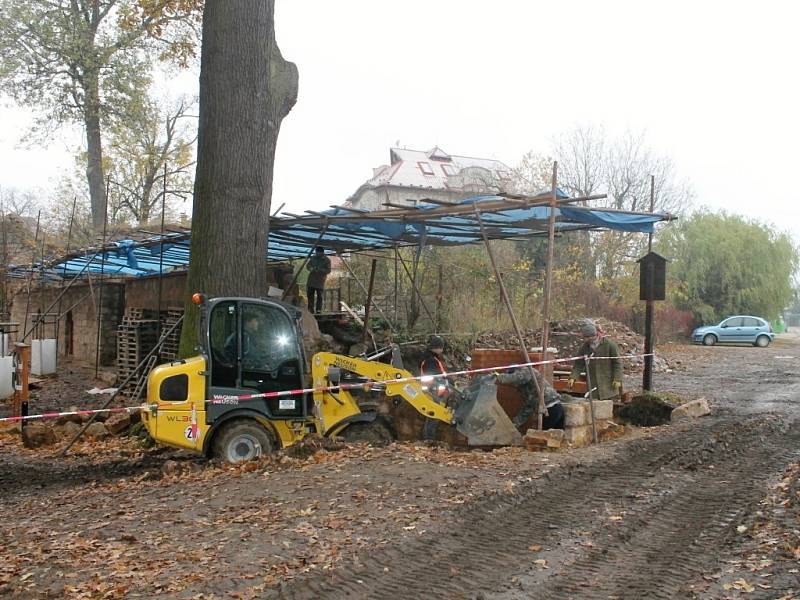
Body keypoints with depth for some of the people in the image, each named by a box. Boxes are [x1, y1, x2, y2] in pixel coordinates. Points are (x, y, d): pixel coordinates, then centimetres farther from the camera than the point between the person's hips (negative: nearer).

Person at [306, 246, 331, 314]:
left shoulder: (327, 260, -1)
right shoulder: (312, 258, 12)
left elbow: (328, 270, -7)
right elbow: (307, 266, 10)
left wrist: (320, 270, -24)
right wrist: (311, 268, -13)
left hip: (320, 281, -4)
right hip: (311, 280, 4)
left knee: (319, 296, -5)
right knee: (310, 295, 5)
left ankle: (318, 310, 0)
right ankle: (311, 310, 13)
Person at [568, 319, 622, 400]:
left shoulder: (609, 344, -8)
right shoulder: (584, 347, 4)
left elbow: (617, 362, -4)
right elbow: (579, 364, 7)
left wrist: (617, 379, -9)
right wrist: (573, 377, -6)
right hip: (592, 386, 3)